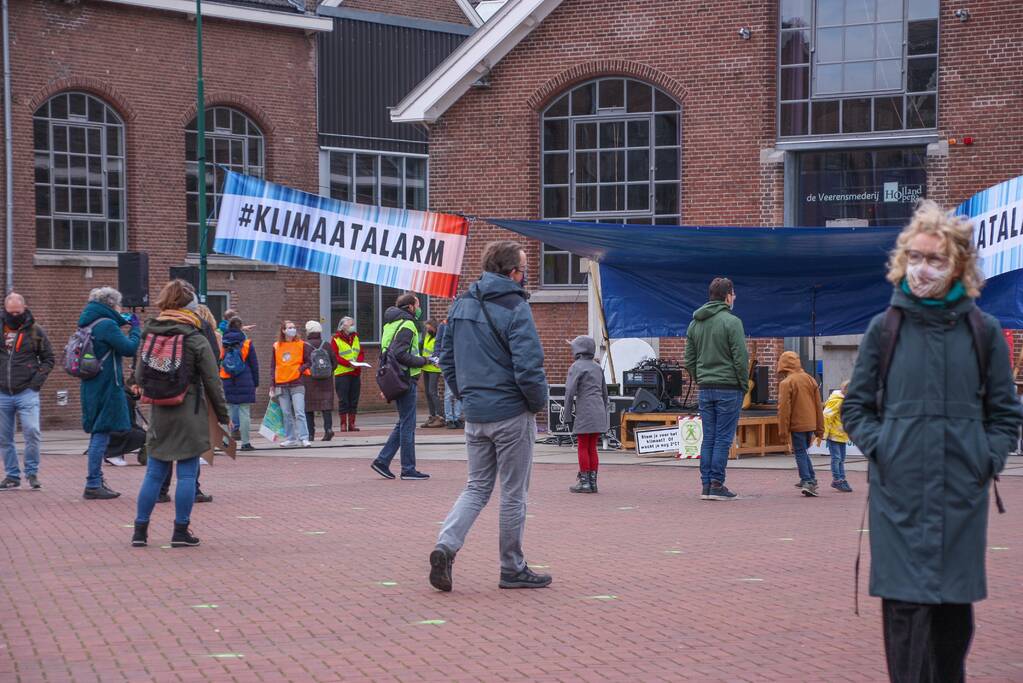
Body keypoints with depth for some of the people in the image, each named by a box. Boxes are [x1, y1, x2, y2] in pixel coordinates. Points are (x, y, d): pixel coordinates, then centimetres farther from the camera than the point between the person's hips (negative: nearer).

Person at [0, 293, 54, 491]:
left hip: (27, 393, -2)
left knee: (32, 432, -13)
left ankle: (32, 472, 2)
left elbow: (48, 359, 9)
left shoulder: (35, 331, 3)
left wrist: (38, 379, -4)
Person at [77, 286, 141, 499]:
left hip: (91, 385, 10)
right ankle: (93, 485, -5)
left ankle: (96, 482, 22)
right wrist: (135, 328, -2)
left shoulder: (89, 324, 13)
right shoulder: (107, 325, -15)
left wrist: (122, 324, 14)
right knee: (102, 433, -6)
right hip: (106, 386, -10)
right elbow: (130, 348, -17)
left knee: (99, 434, 16)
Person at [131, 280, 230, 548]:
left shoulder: (149, 335, 2)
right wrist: (223, 416, 2)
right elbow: (213, 382, -6)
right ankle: (181, 531, 6)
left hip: (159, 415, 4)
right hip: (190, 416, -4)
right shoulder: (196, 340, -10)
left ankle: (140, 530, 14)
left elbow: (138, 375, 8)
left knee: (154, 473, 12)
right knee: (187, 474, 3)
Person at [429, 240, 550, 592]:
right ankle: (513, 569, 15)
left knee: (477, 487, 16)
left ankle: (446, 544, -6)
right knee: (514, 494, 6)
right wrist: (539, 402, -5)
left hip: (474, 415, 6)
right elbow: (528, 366, -21)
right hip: (512, 414, -6)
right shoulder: (515, 308, -15)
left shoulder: (460, 306, 7)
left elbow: (446, 357, 12)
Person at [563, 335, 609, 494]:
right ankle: (593, 482, 13)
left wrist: (568, 415, -6)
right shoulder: (597, 367, 14)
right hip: (598, 413, 7)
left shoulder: (577, 367, -7)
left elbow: (570, 392, -12)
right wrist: (605, 412, 24)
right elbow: (604, 392, 18)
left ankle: (584, 482, 1)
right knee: (592, 448, 11)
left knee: (583, 447, 0)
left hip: (584, 413, -7)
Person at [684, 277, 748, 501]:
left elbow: (689, 360, 13)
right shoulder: (731, 322, -9)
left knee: (708, 438, 9)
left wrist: (700, 381, 16)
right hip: (728, 388, -6)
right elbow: (741, 358, -12)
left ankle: (706, 484, 9)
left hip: (705, 389, 6)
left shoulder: (695, 323, 11)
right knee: (723, 438, -2)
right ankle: (717, 485, -3)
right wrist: (744, 385, -2)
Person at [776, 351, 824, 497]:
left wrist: (783, 431, -9)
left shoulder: (786, 383, -12)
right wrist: (820, 429, 17)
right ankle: (811, 479, 23)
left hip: (797, 425, -6)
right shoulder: (810, 379, 9)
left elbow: (784, 409, -14)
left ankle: (807, 481, -11)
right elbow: (818, 405, 12)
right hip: (810, 424, 6)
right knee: (804, 451, 21)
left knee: (800, 453, -1)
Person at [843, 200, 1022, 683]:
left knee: (955, 607, 10)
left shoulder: (983, 331, 4)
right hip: (899, 493, -1)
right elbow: (855, 405, 9)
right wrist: (879, 448, -4)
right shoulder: (885, 328, 2)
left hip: (962, 494, 1)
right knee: (905, 604, -4)